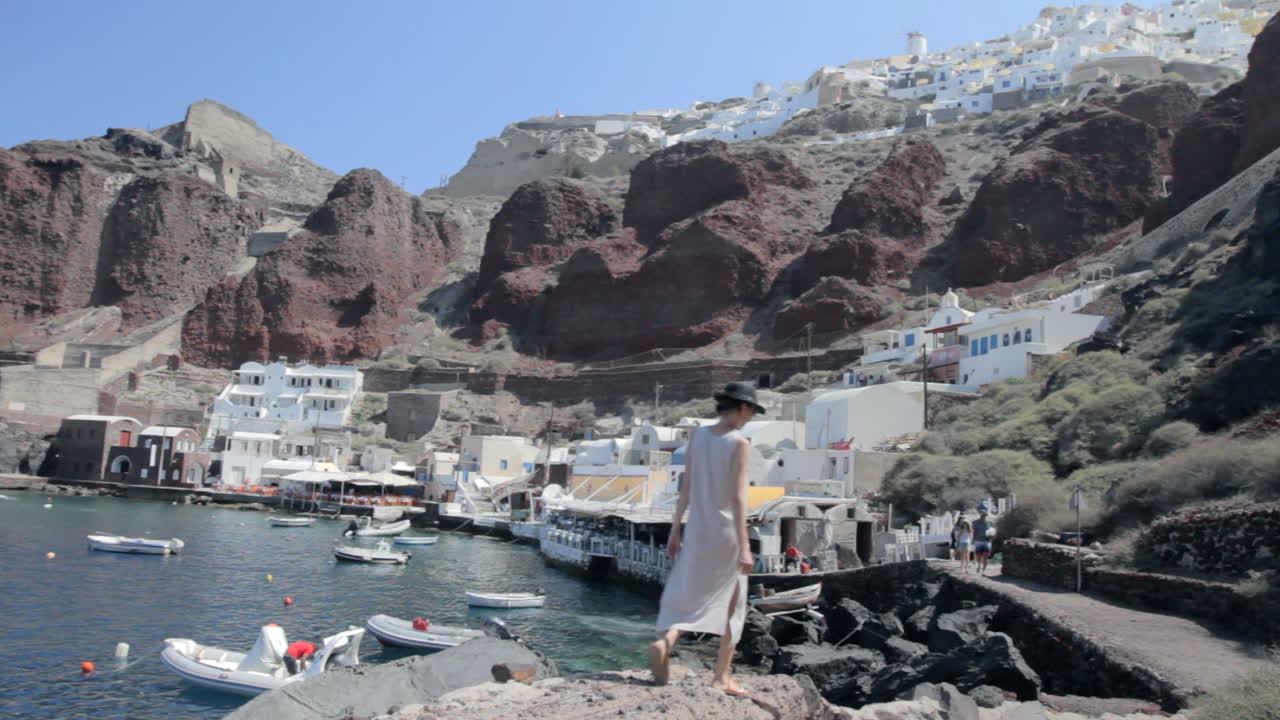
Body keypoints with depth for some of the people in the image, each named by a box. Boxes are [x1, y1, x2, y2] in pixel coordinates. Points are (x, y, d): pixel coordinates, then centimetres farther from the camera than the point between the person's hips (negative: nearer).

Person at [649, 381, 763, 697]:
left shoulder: (698, 435, 4)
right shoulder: (740, 443, -11)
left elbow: (685, 488, 7)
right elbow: (738, 497, -17)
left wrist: (675, 530, 13)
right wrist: (744, 546, -16)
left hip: (697, 530, 4)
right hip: (726, 532, -4)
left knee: (685, 595, 8)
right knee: (732, 604, 11)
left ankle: (664, 642, -20)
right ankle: (721, 676, 15)